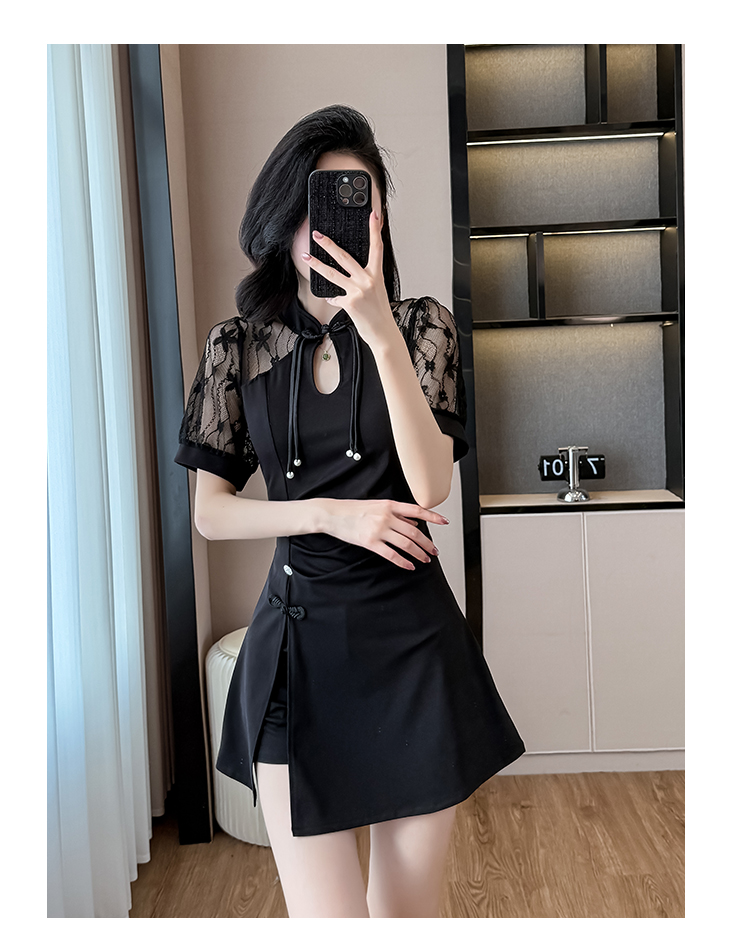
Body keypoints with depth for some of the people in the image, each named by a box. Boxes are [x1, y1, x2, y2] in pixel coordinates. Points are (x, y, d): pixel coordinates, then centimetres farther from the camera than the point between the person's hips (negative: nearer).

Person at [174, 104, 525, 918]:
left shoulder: (421, 326, 0)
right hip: (297, 639, 0)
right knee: (324, 918, 1)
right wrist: (332, 514, -12)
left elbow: (429, 486, -13)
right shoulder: (239, 345, 3)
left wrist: (380, 331, -21)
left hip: (411, 636, 0)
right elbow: (210, 513, 2)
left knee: (407, 912, 13)